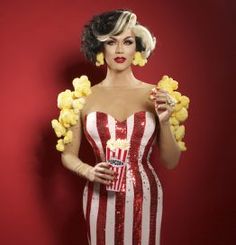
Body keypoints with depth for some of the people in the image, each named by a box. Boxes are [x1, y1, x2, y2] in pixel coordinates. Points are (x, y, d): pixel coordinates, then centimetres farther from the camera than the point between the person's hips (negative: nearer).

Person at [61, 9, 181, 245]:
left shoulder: (154, 95, -4)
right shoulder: (85, 97, -5)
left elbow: (171, 162, 0)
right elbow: (68, 155, 4)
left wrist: (164, 121, -15)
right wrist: (90, 172, -15)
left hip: (145, 197, 1)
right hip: (101, 198, 0)